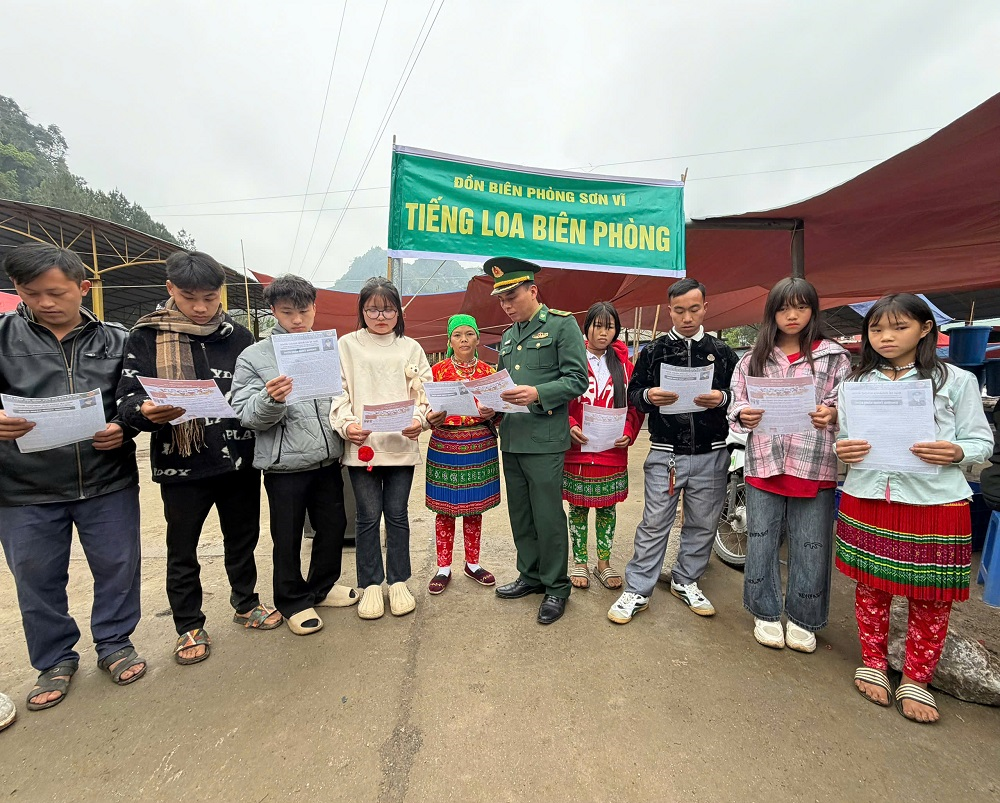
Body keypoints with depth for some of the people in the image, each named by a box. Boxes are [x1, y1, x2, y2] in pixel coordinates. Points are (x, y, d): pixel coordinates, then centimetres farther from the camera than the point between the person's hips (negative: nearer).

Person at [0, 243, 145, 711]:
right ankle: (54, 660, 36)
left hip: (108, 481, 0)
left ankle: (115, 643, 33)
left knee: (118, 568, 10)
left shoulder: (116, 340, 3)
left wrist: (122, 429, -14)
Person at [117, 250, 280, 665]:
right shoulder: (146, 336, -2)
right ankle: (189, 625, 33)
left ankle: (245, 602, 39)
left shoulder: (237, 335, 4)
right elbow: (127, 399, -6)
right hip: (180, 464, -2)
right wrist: (146, 411, -28)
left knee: (243, 537, 17)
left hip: (239, 459, 2)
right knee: (182, 549, 13)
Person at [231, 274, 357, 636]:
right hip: (285, 464, -3)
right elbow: (245, 415, -8)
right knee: (288, 538, 11)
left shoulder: (329, 349, 5)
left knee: (333, 526, 16)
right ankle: (293, 601, 34)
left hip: (328, 460, 4)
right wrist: (270, 400, -27)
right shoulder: (253, 357, -4)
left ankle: (322, 587, 40)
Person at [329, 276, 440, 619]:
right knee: (368, 516, 6)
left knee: (397, 514, 9)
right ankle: (371, 585, 23)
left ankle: (398, 582, 25)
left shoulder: (411, 348, 9)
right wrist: (346, 424, -17)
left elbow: (423, 393, 4)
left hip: (402, 444, 1)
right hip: (361, 445, -1)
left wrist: (419, 420, -15)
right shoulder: (347, 345, 6)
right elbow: (338, 392, 0)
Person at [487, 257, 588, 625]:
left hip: (545, 439, -7)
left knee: (548, 516, 2)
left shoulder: (562, 324, -3)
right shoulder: (507, 336, 17)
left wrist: (537, 394, -23)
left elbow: (577, 379, -10)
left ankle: (556, 587, 20)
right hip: (511, 439, 7)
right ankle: (531, 575, 33)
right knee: (520, 514, 15)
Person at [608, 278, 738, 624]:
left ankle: (686, 582, 33)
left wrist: (722, 398, -16)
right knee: (654, 524, 2)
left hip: (711, 454, 2)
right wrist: (649, 396, -18)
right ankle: (637, 591, 14)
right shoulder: (653, 351, 5)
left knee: (702, 524, 13)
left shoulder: (722, 352, 7)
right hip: (665, 453, -2)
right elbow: (633, 393, 4)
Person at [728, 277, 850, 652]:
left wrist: (832, 414, -18)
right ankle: (766, 614, 28)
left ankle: (803, 620, 28)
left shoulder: (833, 356, 5)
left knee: (810, 548, 8)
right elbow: (736, 404, 9)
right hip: (763, 464, 2)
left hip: (815, 467, -1)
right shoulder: (754, 358, 10)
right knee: (761, 544, 9)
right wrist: (744, 415, -12)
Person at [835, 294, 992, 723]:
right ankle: (873, 663, 32)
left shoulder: (956, 381, 1)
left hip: (936, 507, -1)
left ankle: (915, 679, 29)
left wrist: (955, 452, -20)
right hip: (866, 502, 2)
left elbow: (982, 441, 1)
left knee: (930, 599, 9)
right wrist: (840, 449, -11)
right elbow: (841, 438, 11)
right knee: (870, 588, 12)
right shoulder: (854, 383, 8)